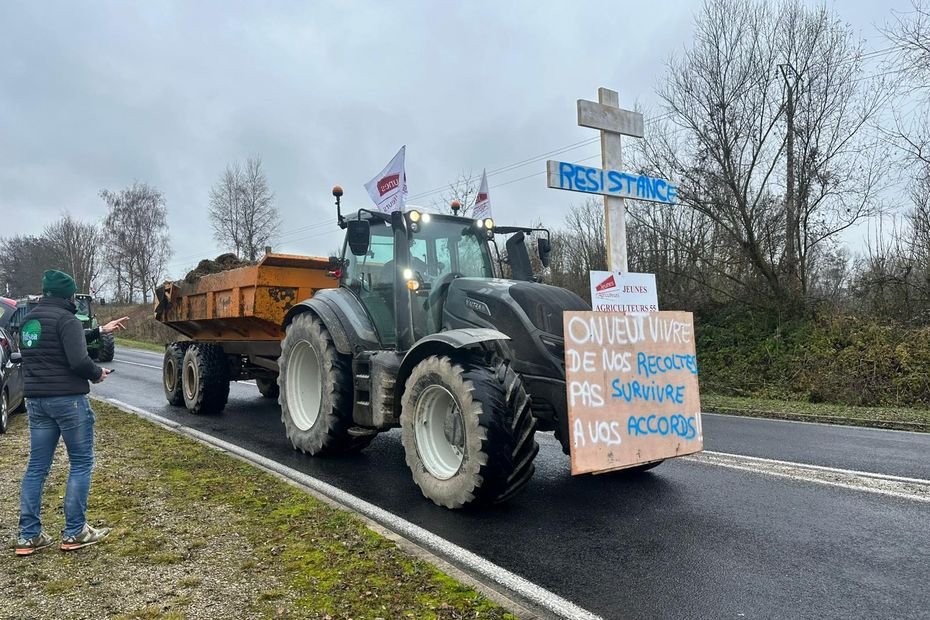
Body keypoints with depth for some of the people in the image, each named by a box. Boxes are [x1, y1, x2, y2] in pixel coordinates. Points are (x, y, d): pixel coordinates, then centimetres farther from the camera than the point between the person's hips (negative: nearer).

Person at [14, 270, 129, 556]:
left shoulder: (29, 321, 14)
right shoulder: (65, 319, -14)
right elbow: (78, 361, -23)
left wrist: (100, 331, 28)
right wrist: (97, 373, -4)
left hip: (36, 400, 8)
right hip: (68, 400, -8)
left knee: (36, 467, 11)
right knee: (81, 463, 3)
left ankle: (28, 536, 14)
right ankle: (74, 533, 7)